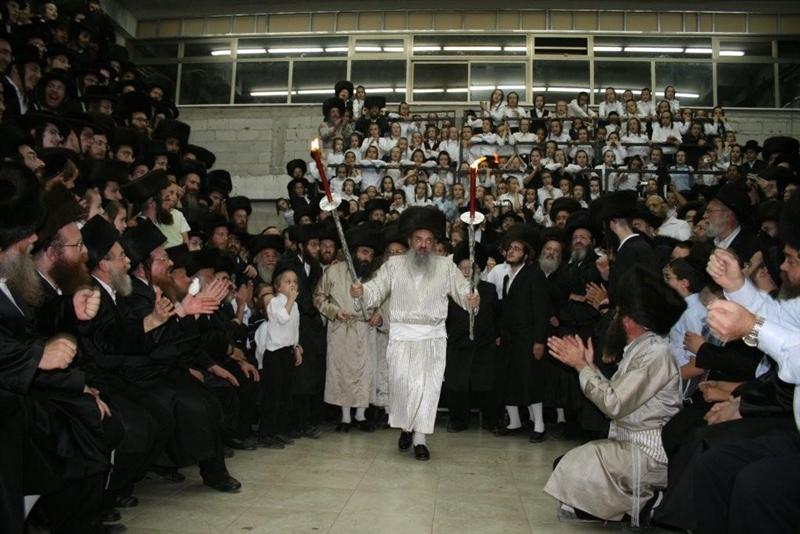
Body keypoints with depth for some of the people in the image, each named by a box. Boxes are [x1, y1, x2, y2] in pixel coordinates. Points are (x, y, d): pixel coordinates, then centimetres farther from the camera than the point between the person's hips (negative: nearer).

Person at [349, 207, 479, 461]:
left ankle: (419, 438, 17)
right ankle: (405, 426, 20)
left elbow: (463, 292, 2)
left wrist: (472, 300, -20)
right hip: (402, 335, 0)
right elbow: (375, 291, 1)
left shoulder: (446, 266, 5)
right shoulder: (394, 264, 6)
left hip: (433, 337, 1)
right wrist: (360, 292, -20)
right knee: (402, 383, -7)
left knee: (428, 386, 3)